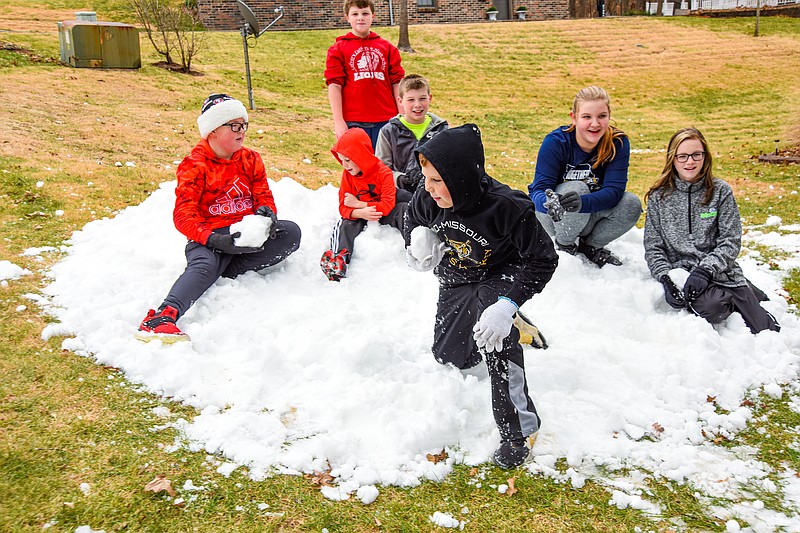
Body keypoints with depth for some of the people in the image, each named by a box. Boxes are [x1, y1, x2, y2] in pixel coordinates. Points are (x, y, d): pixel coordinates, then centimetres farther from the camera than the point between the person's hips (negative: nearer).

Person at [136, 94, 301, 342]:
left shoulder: (251, 159, 13)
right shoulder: (194, 165, -3)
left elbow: (264, 196, 10)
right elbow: (183, 215, -11)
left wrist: (267, 212, -18)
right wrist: (214, 240, -30)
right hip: (211, 237, -4)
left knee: (291, 232, -21)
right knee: (205, 265, -37)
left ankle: (229, 271, -24)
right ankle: (162, 316, -55)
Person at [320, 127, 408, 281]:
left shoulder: (383, 172, -17)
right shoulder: (347, 174, -6)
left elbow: (388, 205, -24)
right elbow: (344, 207, -10)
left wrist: (358, 203, -25)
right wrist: (361, 213, -34)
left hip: (383, 214, -2)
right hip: (359, 216, 2)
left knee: (403, 208, -28)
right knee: (344, 225, -27)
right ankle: (338, 258, -46)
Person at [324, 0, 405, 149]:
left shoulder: (387, 47, 11)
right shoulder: (338, 49, 4)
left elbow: (397, 83, 9)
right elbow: (334, 85, -1)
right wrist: (338, 121, -8)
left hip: (385, 120, 2)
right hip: (354, 122, -2)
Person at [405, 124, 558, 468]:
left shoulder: (508, 208, -35)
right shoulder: (428, 198, -21)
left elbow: (543, 259, -25)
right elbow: (412, 220, 5)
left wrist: (508, 303, -36)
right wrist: (419, 247, -18)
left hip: (499, 278, -6)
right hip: (455, 282, 6)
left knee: (496, 337, -34)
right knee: (448, 357, 15)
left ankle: (520, 429, -17)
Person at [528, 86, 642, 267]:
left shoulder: (618, 143, -14)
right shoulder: (555, 142, -21)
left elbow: (614, 189, -24)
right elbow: (539, 188, -26)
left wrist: (583, 202, -47)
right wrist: (549, 203, -53)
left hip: (590, 216, 3)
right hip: (554, 218, -3)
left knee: (631, 204, -22)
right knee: (576, 187, -32)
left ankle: (590, 246, 4)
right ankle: (563, 245, -6)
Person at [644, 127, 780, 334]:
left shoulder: (720, 191, 4)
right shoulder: (659, 197, 4)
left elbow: (731, 242, -1)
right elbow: (653, 247, 3)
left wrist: (705, 270, -17)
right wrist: (665, 278, -14)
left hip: (721, 269, 0)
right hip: (681, 274, 0)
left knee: (764, 332, -11)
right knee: (710, 306, -32)